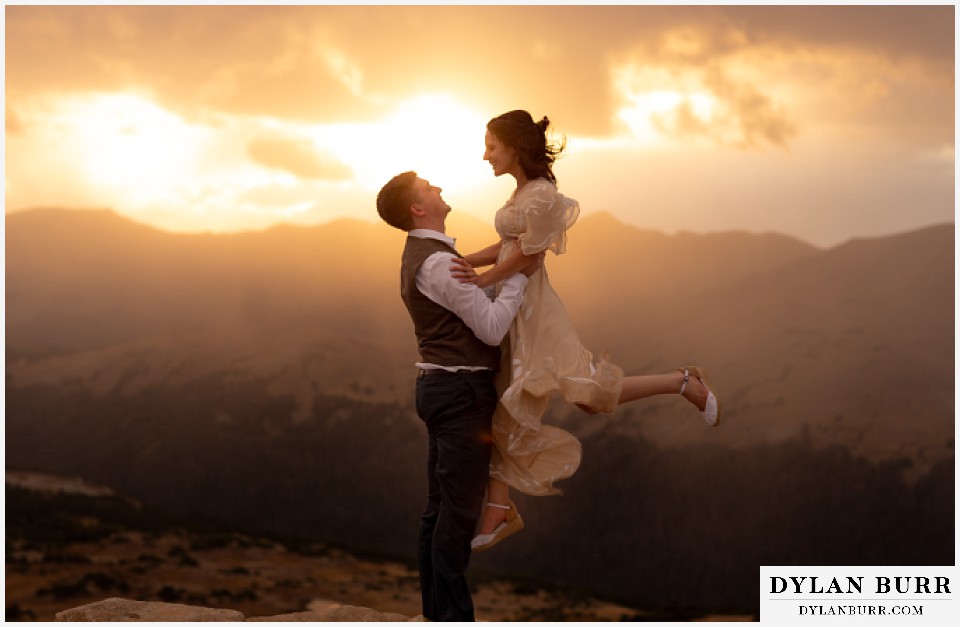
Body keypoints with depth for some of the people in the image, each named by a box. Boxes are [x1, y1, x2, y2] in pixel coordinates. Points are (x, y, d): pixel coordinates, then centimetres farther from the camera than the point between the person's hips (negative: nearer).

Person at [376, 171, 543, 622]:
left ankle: (439, 617, 15)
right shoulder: (437, 263, -20)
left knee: (441, 509, 11)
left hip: (443, 390, 10)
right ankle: (454, 619, 0)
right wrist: (522, 275, -10)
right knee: (460, 512, -5)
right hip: (462, 395, -10)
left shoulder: (423, 256, 14)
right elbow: (492, 330, -20)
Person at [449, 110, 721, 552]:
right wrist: (465, 262, 5)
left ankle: (683, 383, 3)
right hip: (508, 309, 9)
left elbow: (525, 255, -14)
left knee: (589, 395, -12)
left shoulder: (541, 196, -16)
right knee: (500, 413, 8)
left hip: (530, 307, -9)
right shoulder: (523, 191, 13)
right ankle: (500, 511, 12)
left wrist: (481, 280, -9)